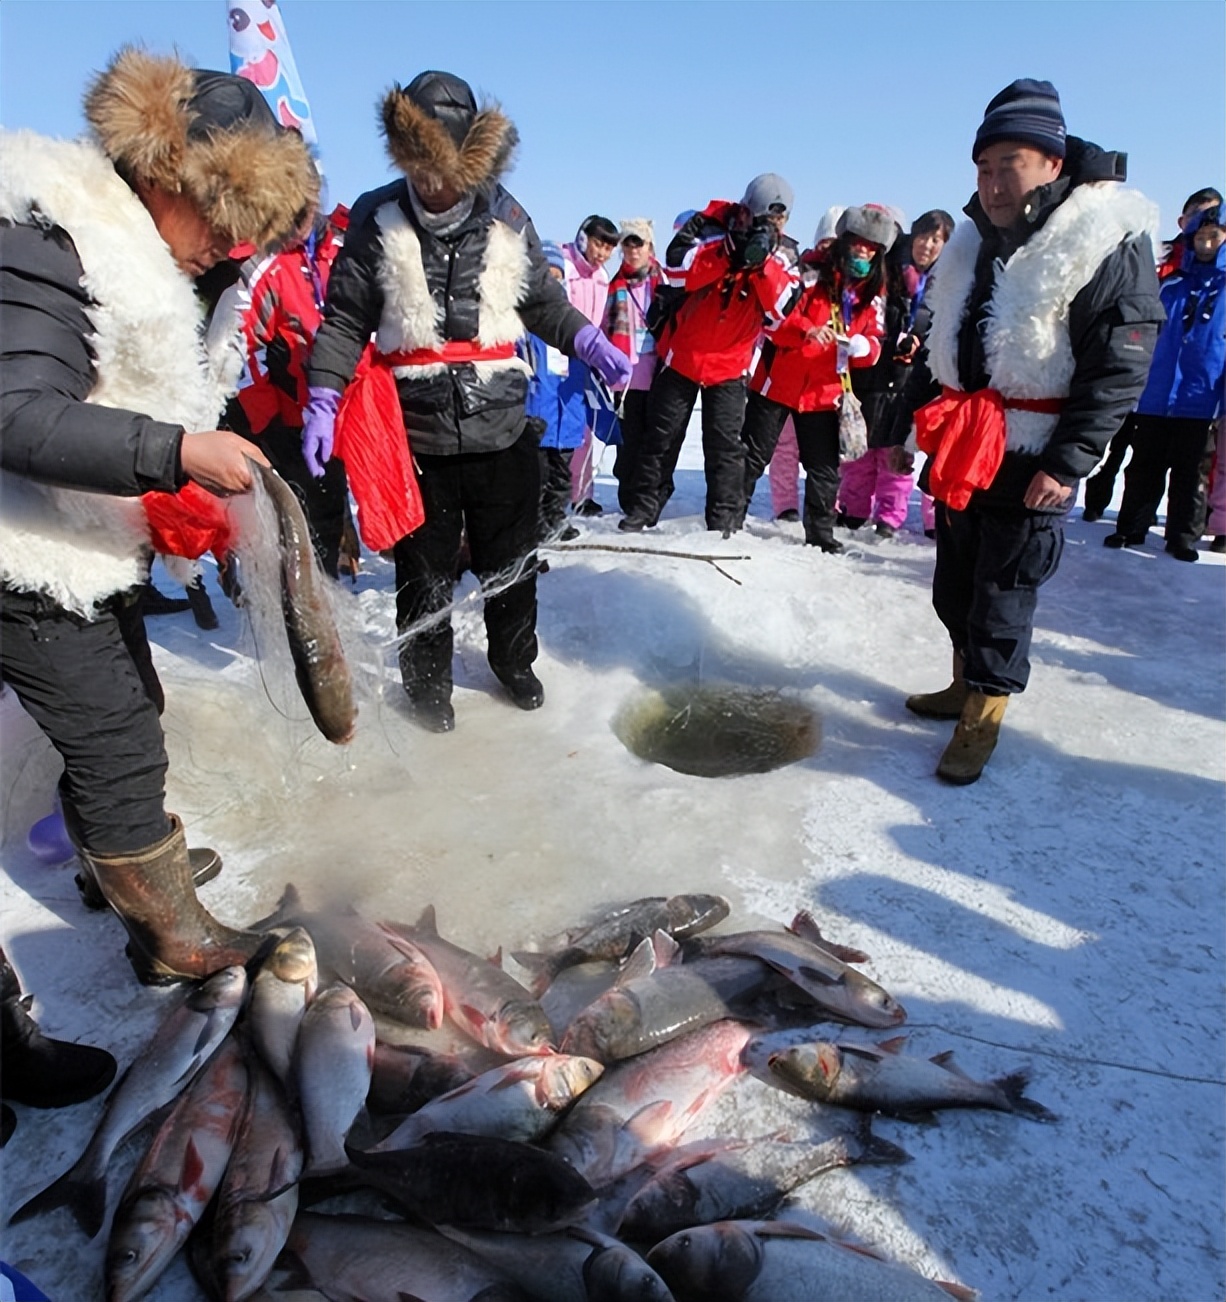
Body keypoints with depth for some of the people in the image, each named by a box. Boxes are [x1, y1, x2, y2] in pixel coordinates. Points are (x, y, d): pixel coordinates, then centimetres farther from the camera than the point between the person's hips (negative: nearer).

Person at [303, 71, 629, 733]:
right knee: (424, 571, 8)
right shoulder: (377, 220, -2)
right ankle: (427, 682, 27)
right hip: (417, 433, -2)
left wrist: (588, 343, -4)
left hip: (502, 429, 2)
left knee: (511, 561, 14)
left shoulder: (507, 218, 3)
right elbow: (344, 321, -1)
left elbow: (543, 300, 13)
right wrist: (321, 402, -10)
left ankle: (514, 660, 36)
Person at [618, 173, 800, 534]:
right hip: (681, 353, 0)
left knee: (724, 444, -3)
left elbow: (784, 307, -17)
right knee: (661, 436, 7)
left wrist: (764, 260, -27)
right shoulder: (712, 226, -7)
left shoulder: (779, 256, -1)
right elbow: (676, 269, -22)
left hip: (729, 363, 1)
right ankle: (643, 506, 18)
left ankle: (725, 518, 5)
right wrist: (729, 251, -29)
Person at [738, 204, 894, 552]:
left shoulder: (873, 293, 6)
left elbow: (874, 343, 4)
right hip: (779, 381, -3)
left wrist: (863, 347, -21)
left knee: (825, 468, 7)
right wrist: (807, 330, -32)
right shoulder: (812, 270, -7)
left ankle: (820, 532, 20)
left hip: (824, 391, 4)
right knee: (753, 456, 3)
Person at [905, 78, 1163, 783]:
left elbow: (1120, 367, -15)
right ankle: (968, 682, 32)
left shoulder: (1110, 243, -11)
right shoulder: (978, 242, 11)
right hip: (963, 450, 7)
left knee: (1003, 592, -2)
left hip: (1032, 460, -7)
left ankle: (983, 716, 10)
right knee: (954, 584, 14)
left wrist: (1069, 462, -20)